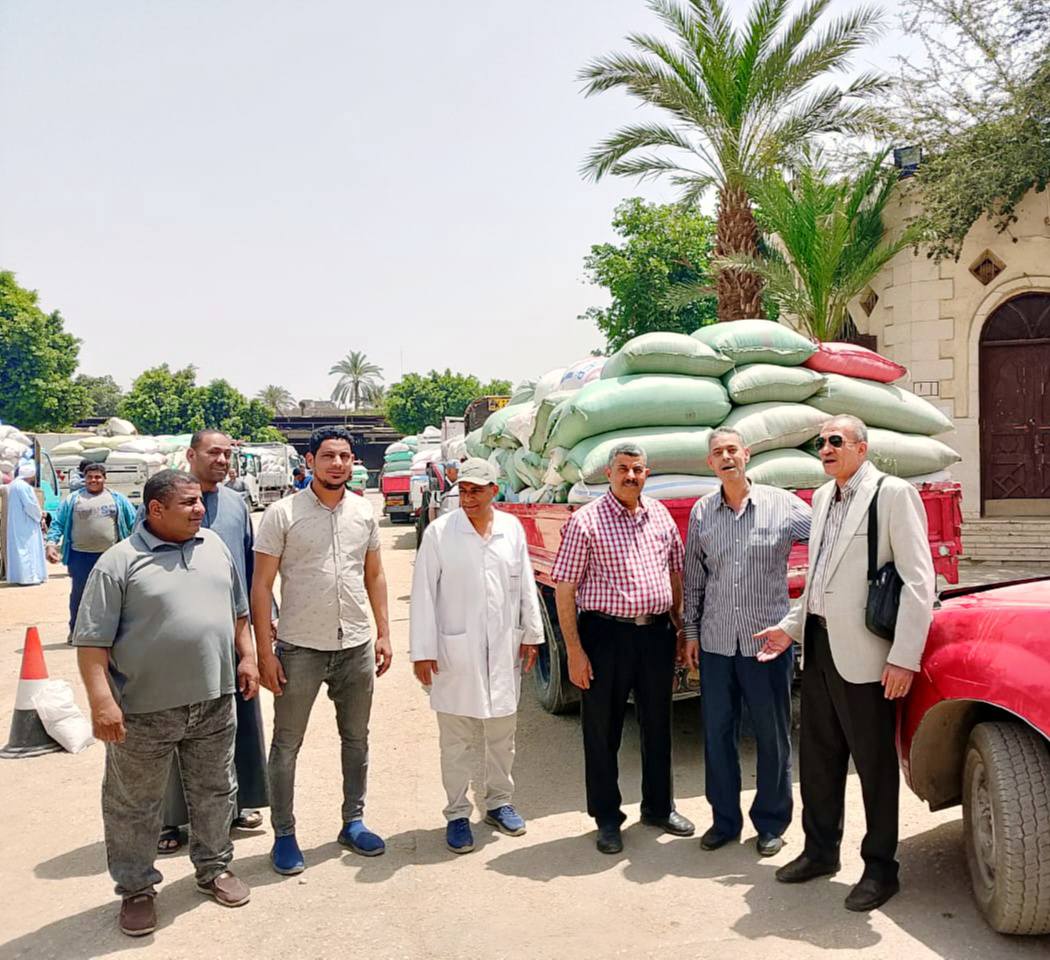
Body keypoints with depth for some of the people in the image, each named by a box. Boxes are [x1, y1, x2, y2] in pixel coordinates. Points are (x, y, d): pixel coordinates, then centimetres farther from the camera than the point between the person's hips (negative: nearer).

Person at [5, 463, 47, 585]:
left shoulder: (13, 485, 14)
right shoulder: (24, 486, -17)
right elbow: (30, 506, -20)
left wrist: (38, 513, 12)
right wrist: (40, 516, -3)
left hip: (16, 524, 10)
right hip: (25, 525, -10)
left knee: (19, 549, 12)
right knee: (26, 549, -7)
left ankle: (17, 576, 15)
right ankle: (27, 577, -8)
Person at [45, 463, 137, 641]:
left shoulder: (118, 499, 7)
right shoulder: (72, 499, 6)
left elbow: (133, 521, 7)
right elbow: (58, 524, 5)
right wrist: (51, 543, -9)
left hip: (110, 556, 0)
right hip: (81, 556, 0)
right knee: (78, 594, 7)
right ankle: (75, 630, 22)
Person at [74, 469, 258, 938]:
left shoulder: (215, 546, 6)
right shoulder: (119, 562, -11)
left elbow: (237, 611, 16)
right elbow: (92, 640, -13)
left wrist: (246, 657, 11)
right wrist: (102, 700, -18)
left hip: (214, 701, 5)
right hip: (144, 710, -4)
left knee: (215, 792, 17)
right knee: (134, 806, 10)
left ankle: (214, 868, 36)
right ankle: (136, 889, 28)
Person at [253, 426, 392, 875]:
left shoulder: (363, 511, 4)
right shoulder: (282, 513, -9)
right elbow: (261, 584, -8)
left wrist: (383, 633, 6)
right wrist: (265, 650, -11)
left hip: (356, 646, 4)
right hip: (300, 648, -4)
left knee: (356, 738, 15)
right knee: (287, 744, 7)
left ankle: (353, 822, 32)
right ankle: (284, 834, 23)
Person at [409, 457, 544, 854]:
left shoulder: (512, 528, 3)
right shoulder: (439, 532, -7)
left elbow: (525, 586, 10)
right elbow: (423, 594, -7)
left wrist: (531, 634, 10)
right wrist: (422, 651, -9)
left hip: (504, 648, 3)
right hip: (455, 651, -3)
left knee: (502, 734, 15)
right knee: (456, 740, 6)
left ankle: (499, 802, 33)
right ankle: (457, 814, 20)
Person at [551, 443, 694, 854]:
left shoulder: (660, 515, 7)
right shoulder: (586, 521, -9)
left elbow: (675, 574, 17)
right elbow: (564, 590, -10)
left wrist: (682, 629, 13)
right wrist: (574, 651, -13)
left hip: (657, 633, 5)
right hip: (606, 635, -5)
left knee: (658, 725, 16)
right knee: (602, 731, 7)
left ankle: (659, 807, 35)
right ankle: (607, 818, 23)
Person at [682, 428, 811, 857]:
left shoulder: (784, 505, -3)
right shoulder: (701, 512, 6)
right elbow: (694, 578, 11)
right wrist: (691, 631, 10)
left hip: (768, 640, -2)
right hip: (716, 642, 3)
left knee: (773, 735, 8)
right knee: (717, 732, 10)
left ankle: (771, 824, 25)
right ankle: (725, 820, 27)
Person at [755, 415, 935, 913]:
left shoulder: (893, 493, -10)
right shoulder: (822, 498, 13)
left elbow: (919, 580, -14)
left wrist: (904, 658, -18)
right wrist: (791, 626, 16)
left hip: (863, 652, -7)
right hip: (818, 646, 7)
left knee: (874, 763, 6)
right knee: (817, 757, 16)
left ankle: (880, 868, 21)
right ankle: (820, 851, 32)